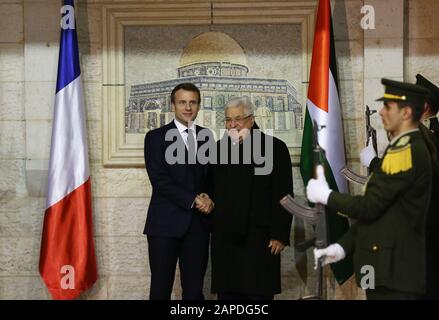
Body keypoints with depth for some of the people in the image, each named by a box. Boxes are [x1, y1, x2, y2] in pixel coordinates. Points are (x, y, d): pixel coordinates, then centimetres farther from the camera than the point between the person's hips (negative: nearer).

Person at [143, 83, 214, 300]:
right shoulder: (156, 137, 0)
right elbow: (159, 180, -10)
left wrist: (210, 200, -5)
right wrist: (193, 200, -14)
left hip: (198, 224, 4)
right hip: (166, 224, -3)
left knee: (194, 289, 7)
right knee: (161, 289, 2)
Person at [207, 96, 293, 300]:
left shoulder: (275, 148, -2)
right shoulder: (219, 148, 12)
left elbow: (283, 195, -5)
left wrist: (280, 235, -8)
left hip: (259, 237, -4)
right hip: (224, 237, 4)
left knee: (259, 293, 0)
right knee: (227, 293, 6)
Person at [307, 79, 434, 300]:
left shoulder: (406, 151, -18)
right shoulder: (406, 147, 13)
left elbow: (370, 207, -20)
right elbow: (377, 209, 13)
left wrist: (324, 195, -6)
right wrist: (343, 247, 8)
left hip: (392, 269, -9)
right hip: (387, 267, 9)